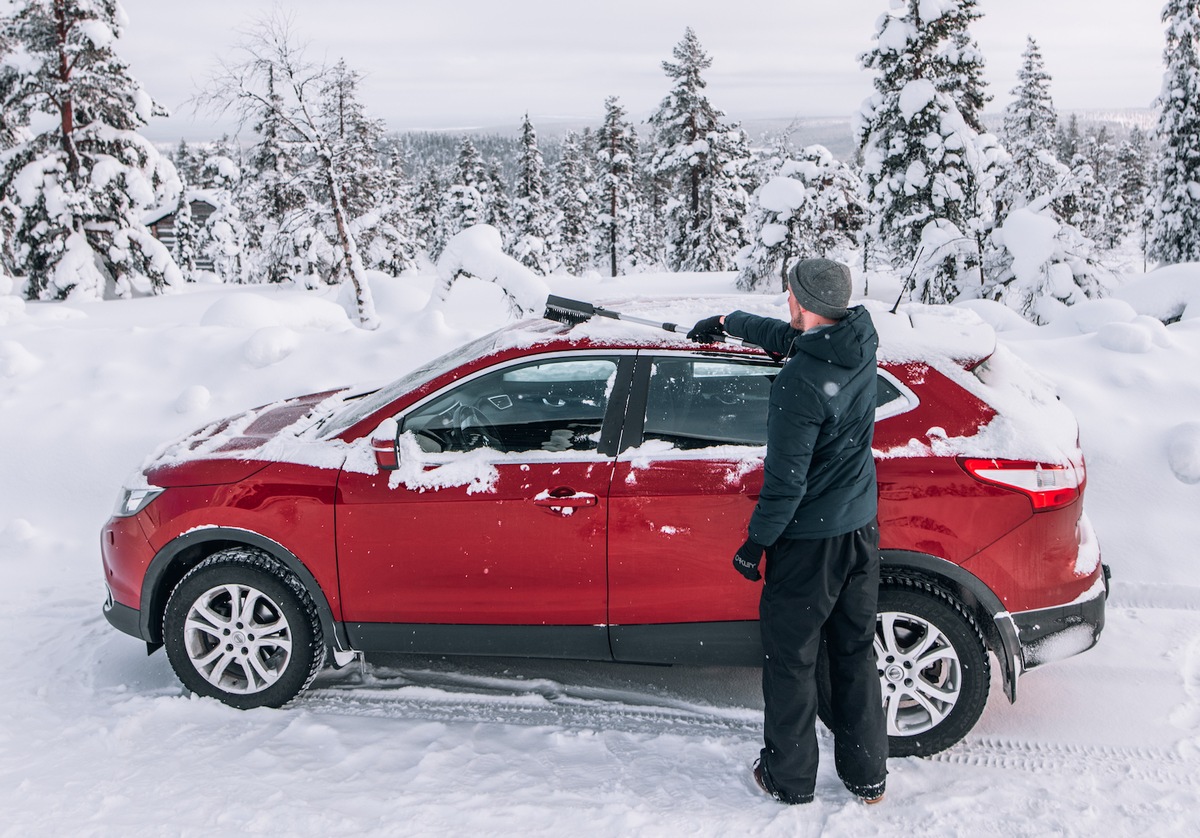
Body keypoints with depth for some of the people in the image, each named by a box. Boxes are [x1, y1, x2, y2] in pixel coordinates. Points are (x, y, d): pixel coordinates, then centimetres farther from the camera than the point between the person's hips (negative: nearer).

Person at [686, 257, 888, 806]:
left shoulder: (802, 382, -27)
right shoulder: (861, 343, -3)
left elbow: (786, 481, -23)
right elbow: (787, 337, 17)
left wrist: (754, 544, -9)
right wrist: (727, 322, 31)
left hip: (810, 540, -7)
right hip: (861, 527, 8)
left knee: (790, 660, 10)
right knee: (856, 654, 19)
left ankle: (789, 779, 25)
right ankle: (868, 777, 30)